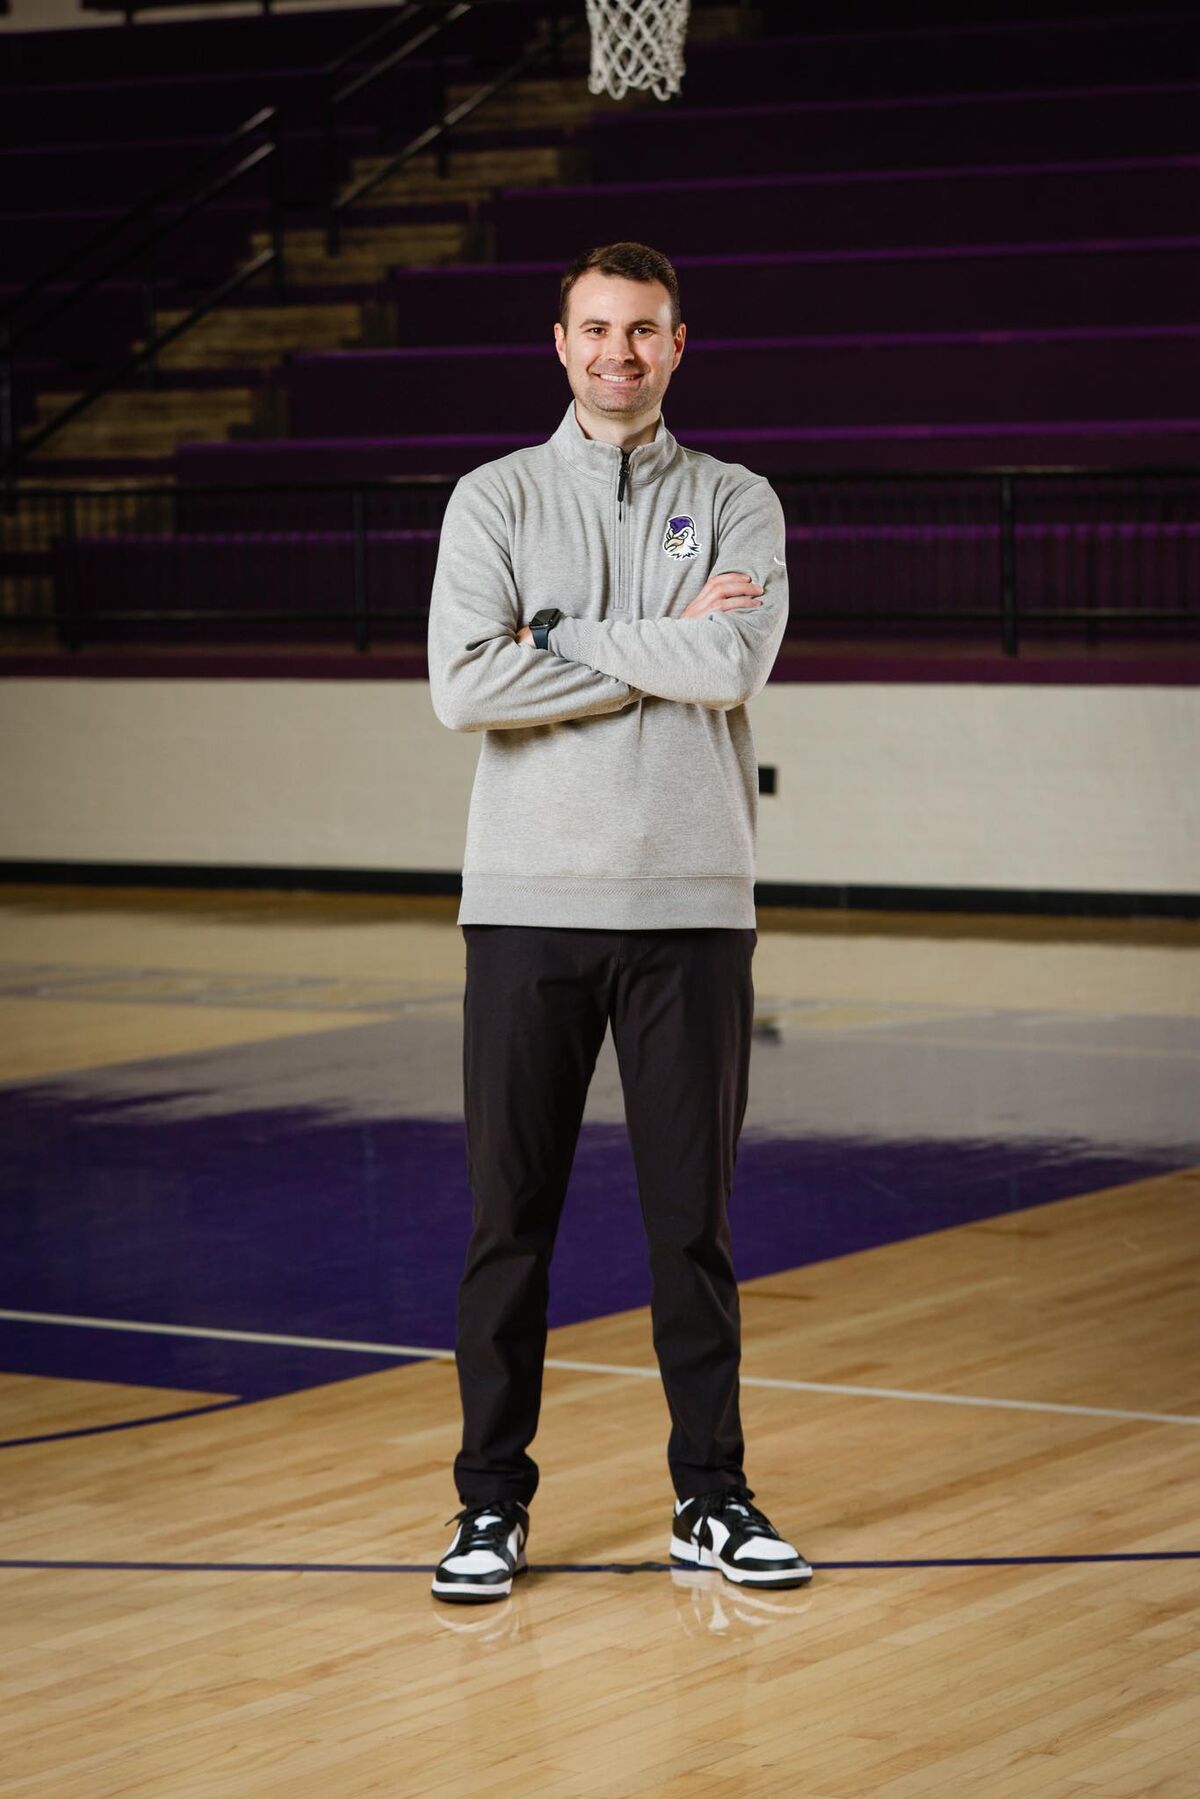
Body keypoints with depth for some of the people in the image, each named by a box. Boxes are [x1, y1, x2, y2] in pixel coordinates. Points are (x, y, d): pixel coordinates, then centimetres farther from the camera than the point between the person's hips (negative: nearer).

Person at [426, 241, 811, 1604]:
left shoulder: (738, 506, 6)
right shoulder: (496, 500, 4)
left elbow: (733, 666, -13)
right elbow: (464, 686, -11)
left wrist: (560, 639, -10)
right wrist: (663, 643, -9)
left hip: (691, 907, 0)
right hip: (528, 903, 0)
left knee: (693, 1218, 6)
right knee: (510, 1218, 3)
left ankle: (712, 1496, 15)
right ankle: (493, 1503, 12)